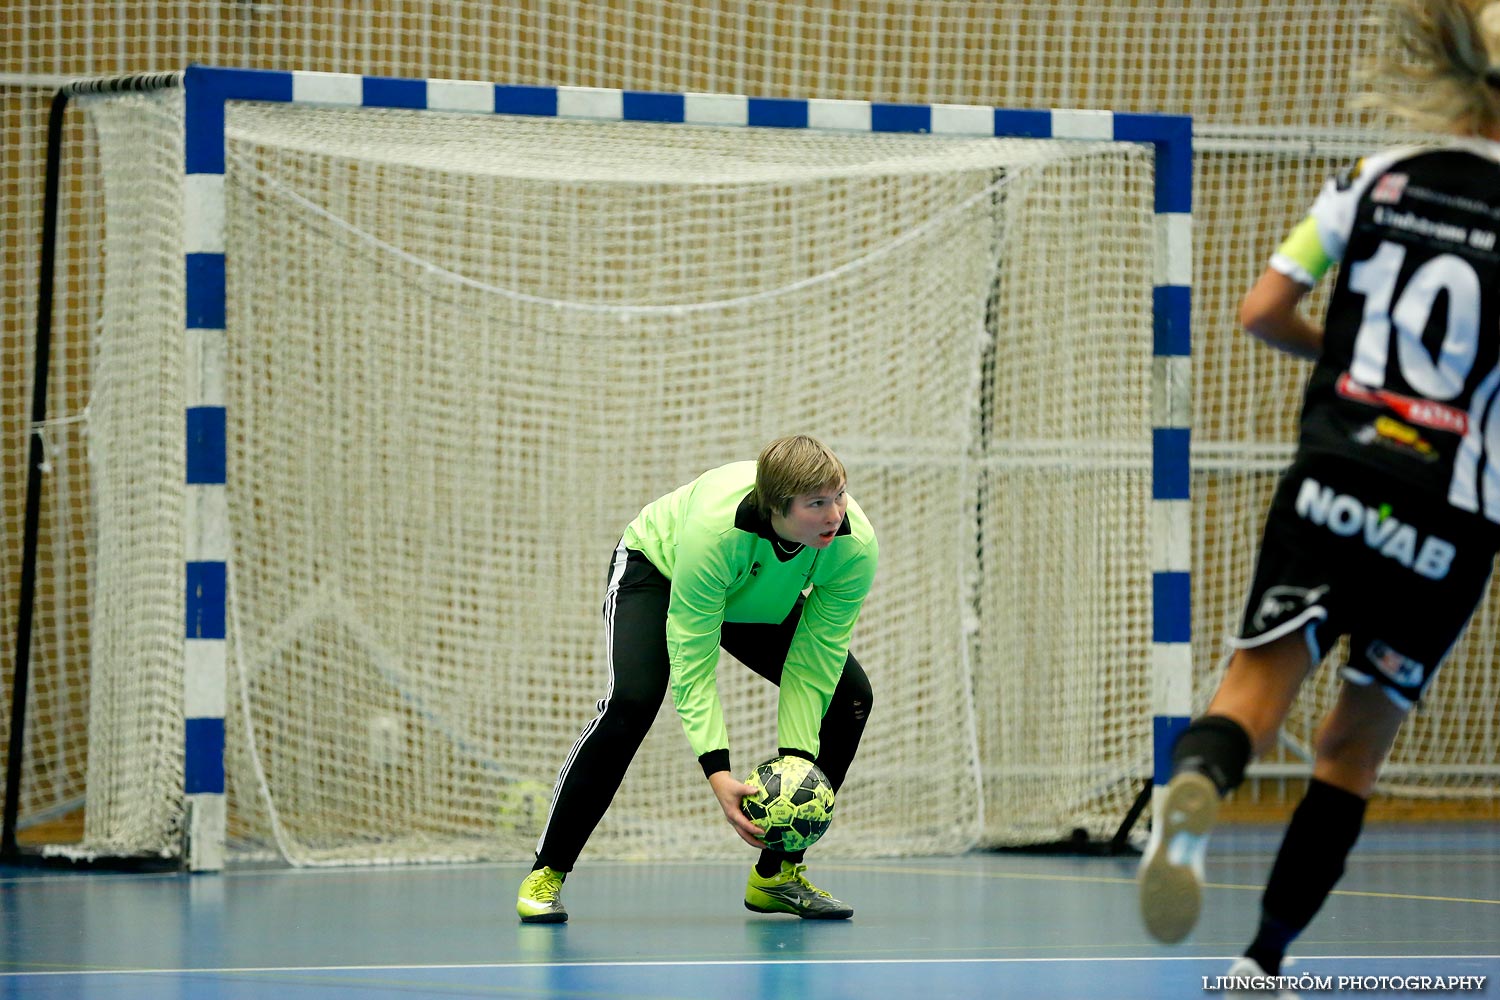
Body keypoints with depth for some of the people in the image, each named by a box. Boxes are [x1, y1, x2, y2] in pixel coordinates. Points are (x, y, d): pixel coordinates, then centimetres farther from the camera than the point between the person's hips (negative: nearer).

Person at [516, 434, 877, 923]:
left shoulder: (857, 546, -33)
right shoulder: (714, 526, -44)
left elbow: (814, 663, -24)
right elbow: (693, 664, -39)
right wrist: (718, 774, -47)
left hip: (765, 600, 5)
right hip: (657, 569, -5)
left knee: (849, 694, -9)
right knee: (631, 700, -29)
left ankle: (777, 873, 2)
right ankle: (547, 873, -18)